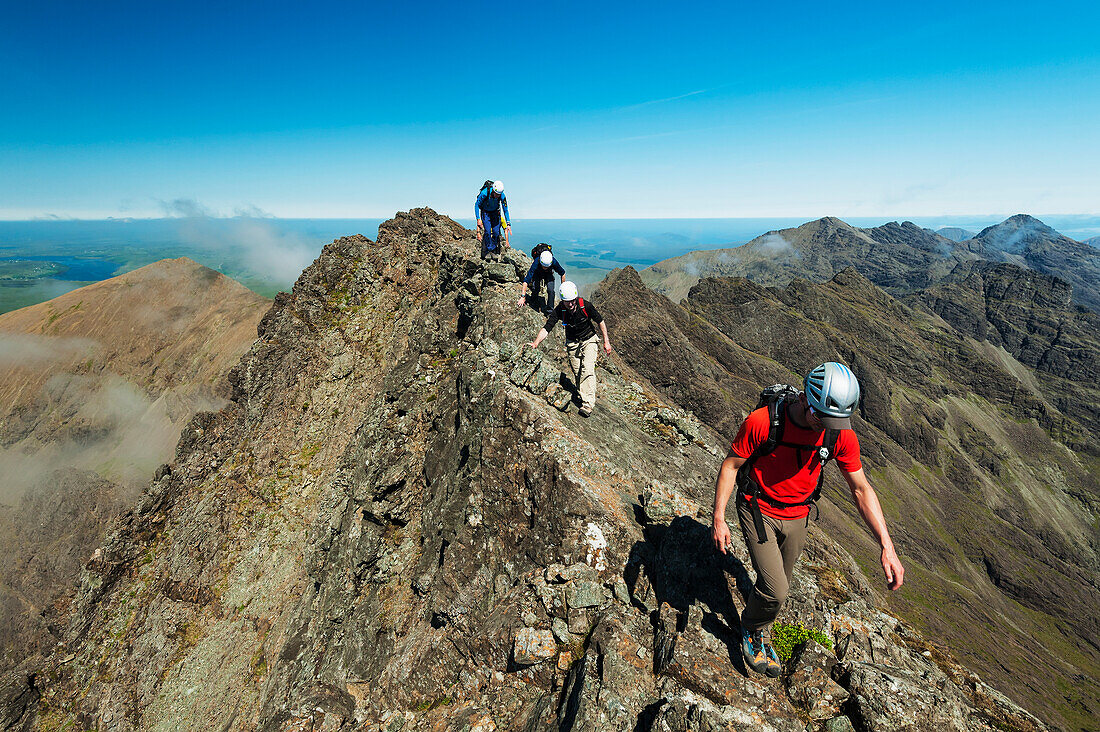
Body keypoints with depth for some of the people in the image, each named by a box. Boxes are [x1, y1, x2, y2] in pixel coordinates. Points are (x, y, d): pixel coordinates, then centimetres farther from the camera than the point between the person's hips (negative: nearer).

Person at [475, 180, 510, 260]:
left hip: (495, 212, 2)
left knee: (496, 232, -11)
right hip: (485, 212, -2)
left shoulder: (502, 196, -26)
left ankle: (494, 251, 5)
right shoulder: (484, 193, -33)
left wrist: (508, 224, -15)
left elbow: (505, 210, -12)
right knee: (487, 231, -18)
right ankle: (488, 251, -4)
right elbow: (477, 205, -18)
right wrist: (478, 219, -22)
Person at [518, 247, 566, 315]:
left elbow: (562, 273, -17)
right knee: (535, 289, -23)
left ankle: (549, 310, -5)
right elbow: (526, 281, -40)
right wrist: (523, 296, -44)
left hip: (548, 274, 1)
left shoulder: (554, 262, -37)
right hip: (537, 274, -1)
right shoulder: (536, 263, -41)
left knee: (551, 290, -21)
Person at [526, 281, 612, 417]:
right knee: (577, 373, 6)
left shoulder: (586, 306, -22)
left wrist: (606, 341, -7)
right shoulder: (559, 310, -20)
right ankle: (582, 397, 25)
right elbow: (546, 328, -25)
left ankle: (588, 405, -21)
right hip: (572, 343, 3)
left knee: (587, 370, -18)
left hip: (589, 340, -2)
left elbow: (600, 321, -8)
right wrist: (536, 343, -42)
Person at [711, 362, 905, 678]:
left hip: (797, 517, 4)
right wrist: (718, 519, -15)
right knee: (775, 591, -11)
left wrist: (887, 546, -12)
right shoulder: (762, 422, -29)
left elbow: (862, 489, -6)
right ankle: (751, 629, 23)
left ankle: (760, 632, 48)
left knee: (778, 586, 19)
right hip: (758, 511, -4)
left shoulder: (841, 434, -17)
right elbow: (730, 465, -16)